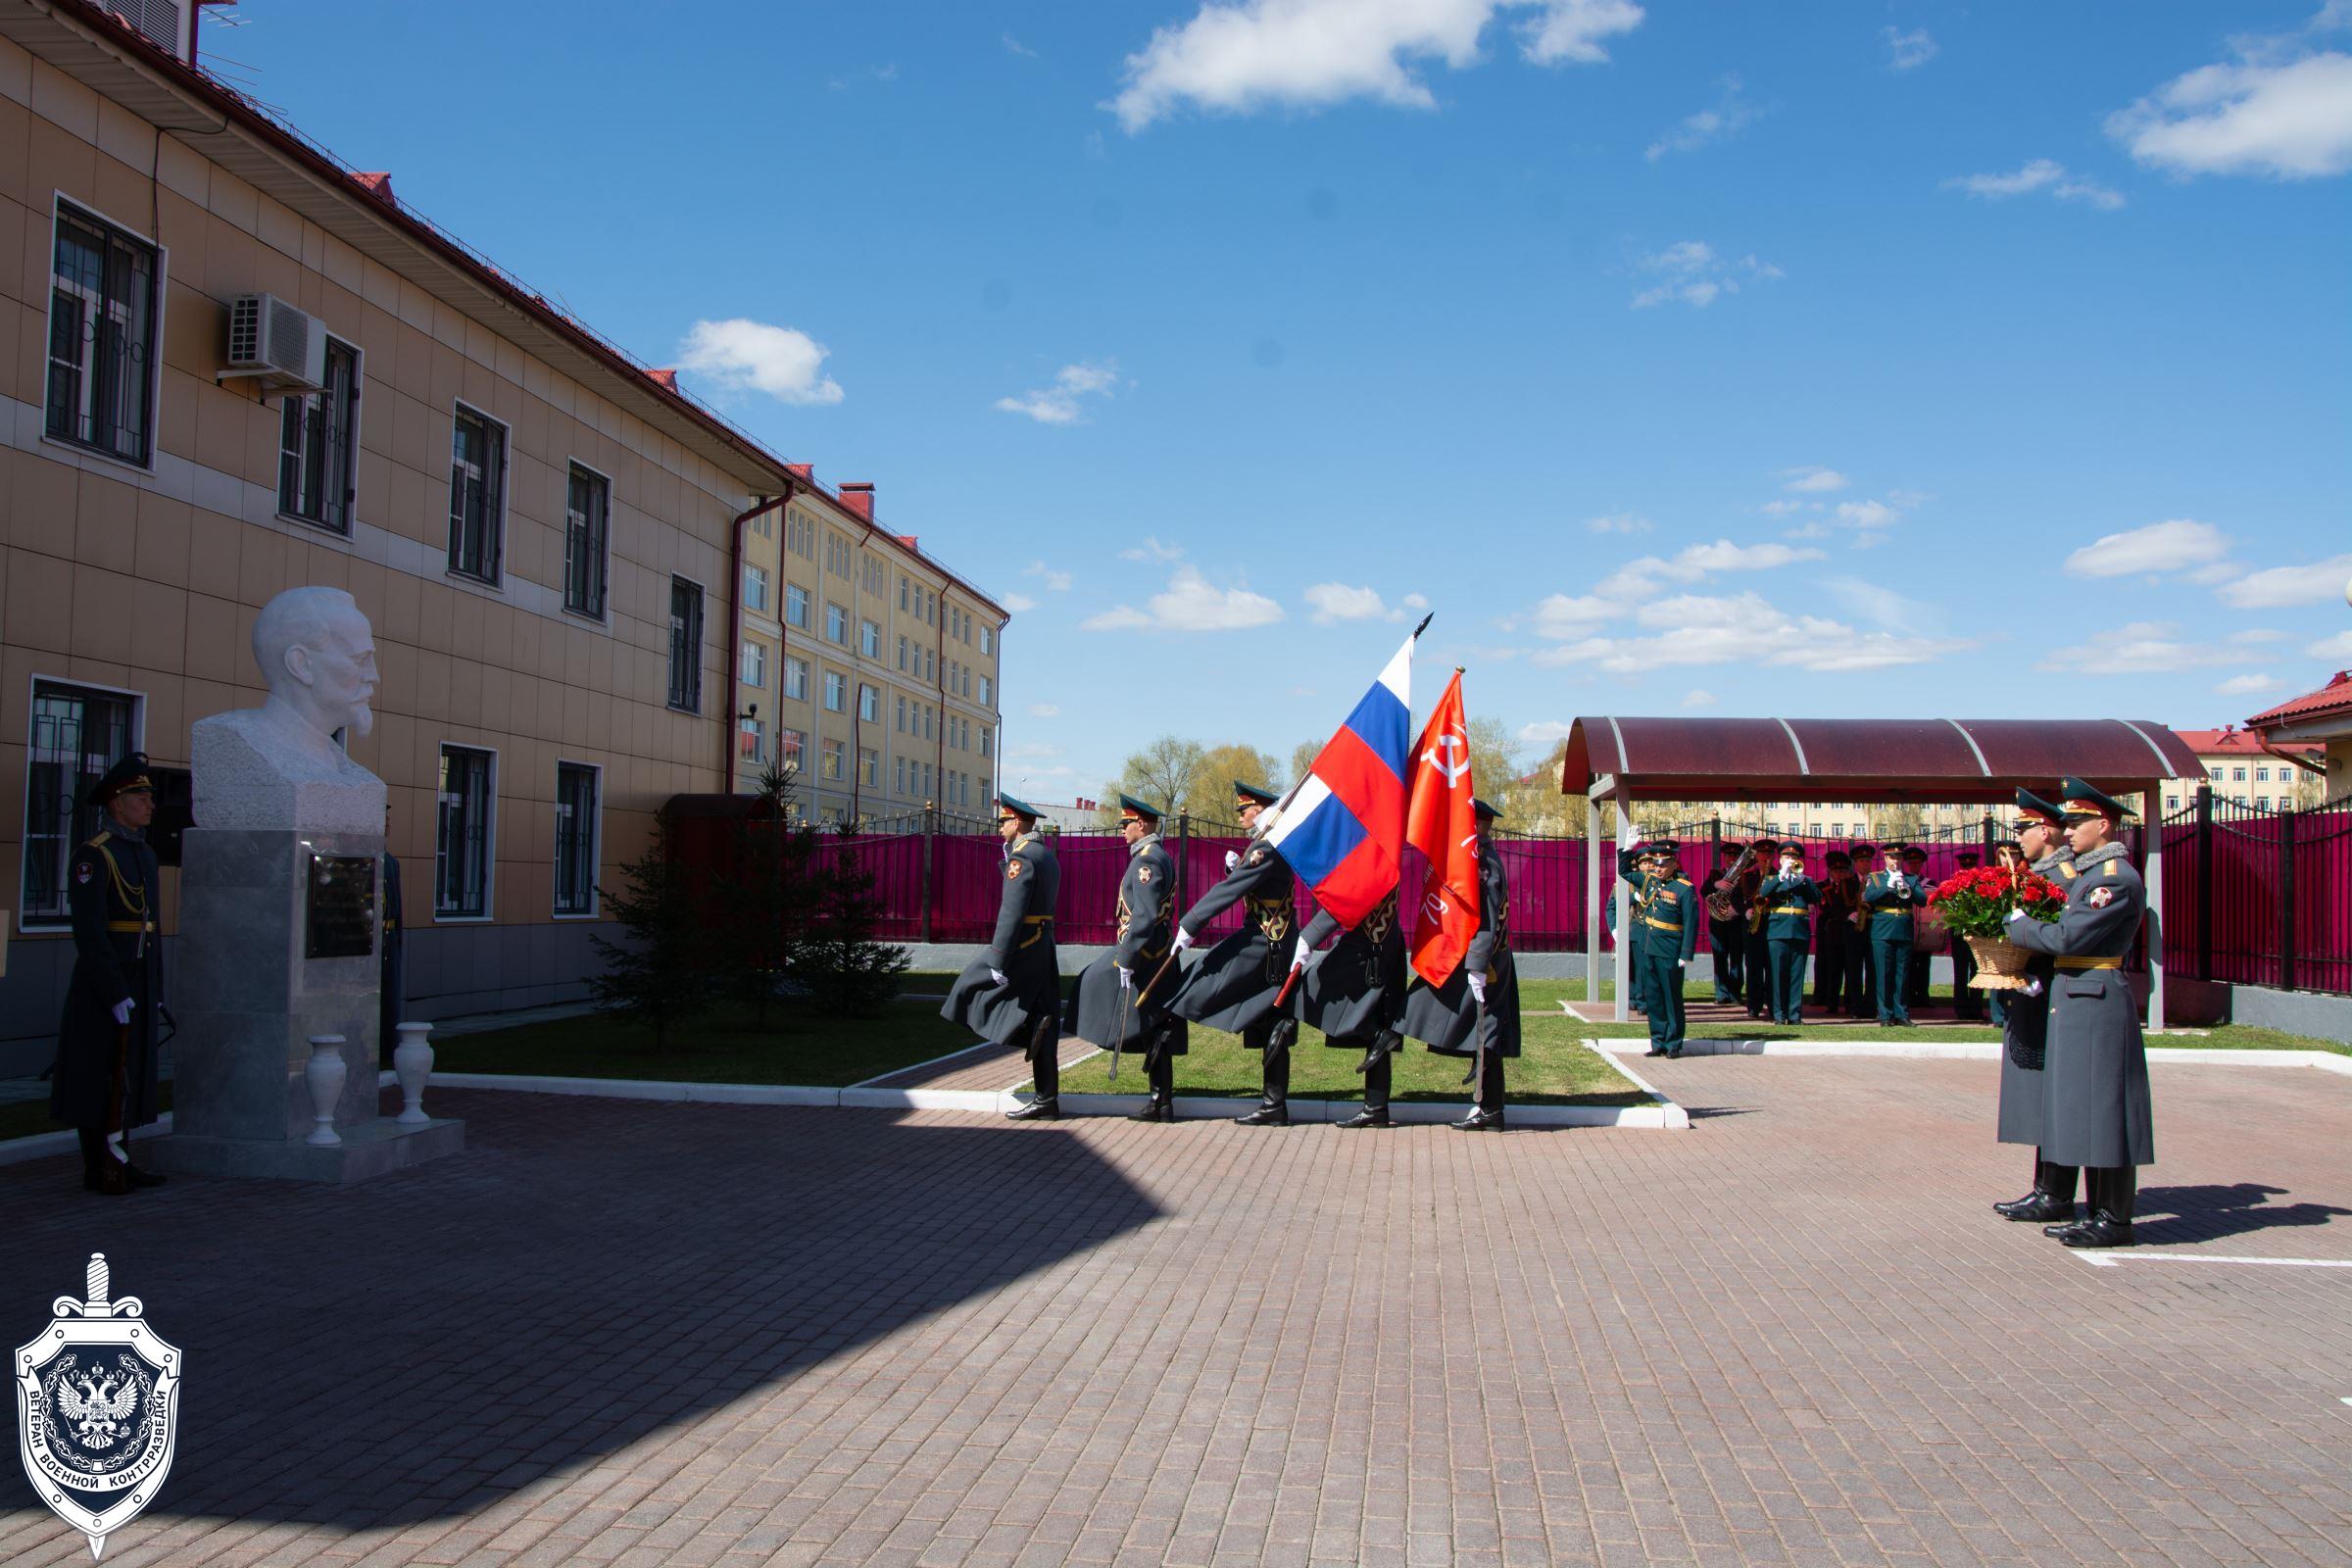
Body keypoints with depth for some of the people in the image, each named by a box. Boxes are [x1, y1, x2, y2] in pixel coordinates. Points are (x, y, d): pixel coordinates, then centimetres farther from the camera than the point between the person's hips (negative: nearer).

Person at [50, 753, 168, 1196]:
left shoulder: (145, 855, 14)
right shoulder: (92, 856, -14)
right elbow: (90, 933, -19)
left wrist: (156, 994, 16)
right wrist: (116, 994, -22)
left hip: (138, 984, 8)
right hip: (102, 982, -8)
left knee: (127, 1073, 11)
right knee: (98, 1075, -2)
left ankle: (118, 1160, 17)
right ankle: (97, 1169, 4)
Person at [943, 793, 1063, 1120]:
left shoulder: (1021, 858, -14)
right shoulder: (1048, 856, 15)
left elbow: (1011, 913, -20)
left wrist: (998, 962, -20)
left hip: (1022, 946, -9)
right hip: (1044, 947, 9)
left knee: (970, 991, 6)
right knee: (1044, 1032, 8)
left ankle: (1030, 1026, -7)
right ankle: (1046, 1099, 8)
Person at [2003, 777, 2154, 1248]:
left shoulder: (2118, 878, -15)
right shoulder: (2089, 873, 16)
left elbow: (2067, 938, -19)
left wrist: (2018, 926, -5)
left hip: (2095, 1002, -10)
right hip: (2075, 1000, 10)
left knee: (2104, 1109, -5)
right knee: (2086, 1112, 12)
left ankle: (2116, 1219, 1)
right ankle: (2100, 1211, 18)